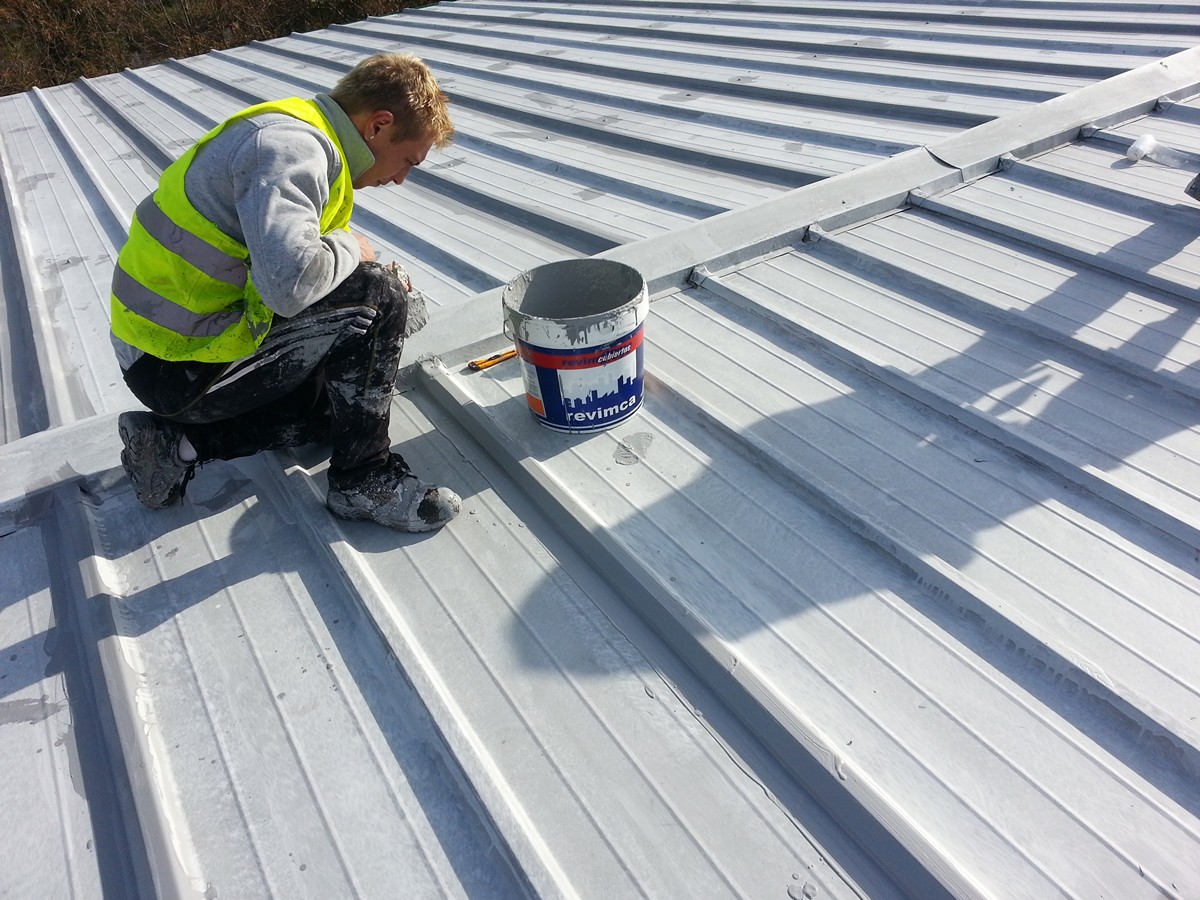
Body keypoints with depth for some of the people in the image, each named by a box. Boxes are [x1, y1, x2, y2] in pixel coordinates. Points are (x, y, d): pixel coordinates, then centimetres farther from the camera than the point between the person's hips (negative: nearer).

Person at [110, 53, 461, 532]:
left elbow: (282, 271, 17)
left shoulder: (298, 135, 12)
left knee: (338, 403, 21)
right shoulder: (291, 147, -20)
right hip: (182, 365, -10)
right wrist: (349, 248, -15)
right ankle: (363, 478, -7)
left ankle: (179, 441, 14)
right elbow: (290, 281, -37)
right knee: (376, 298, -17)